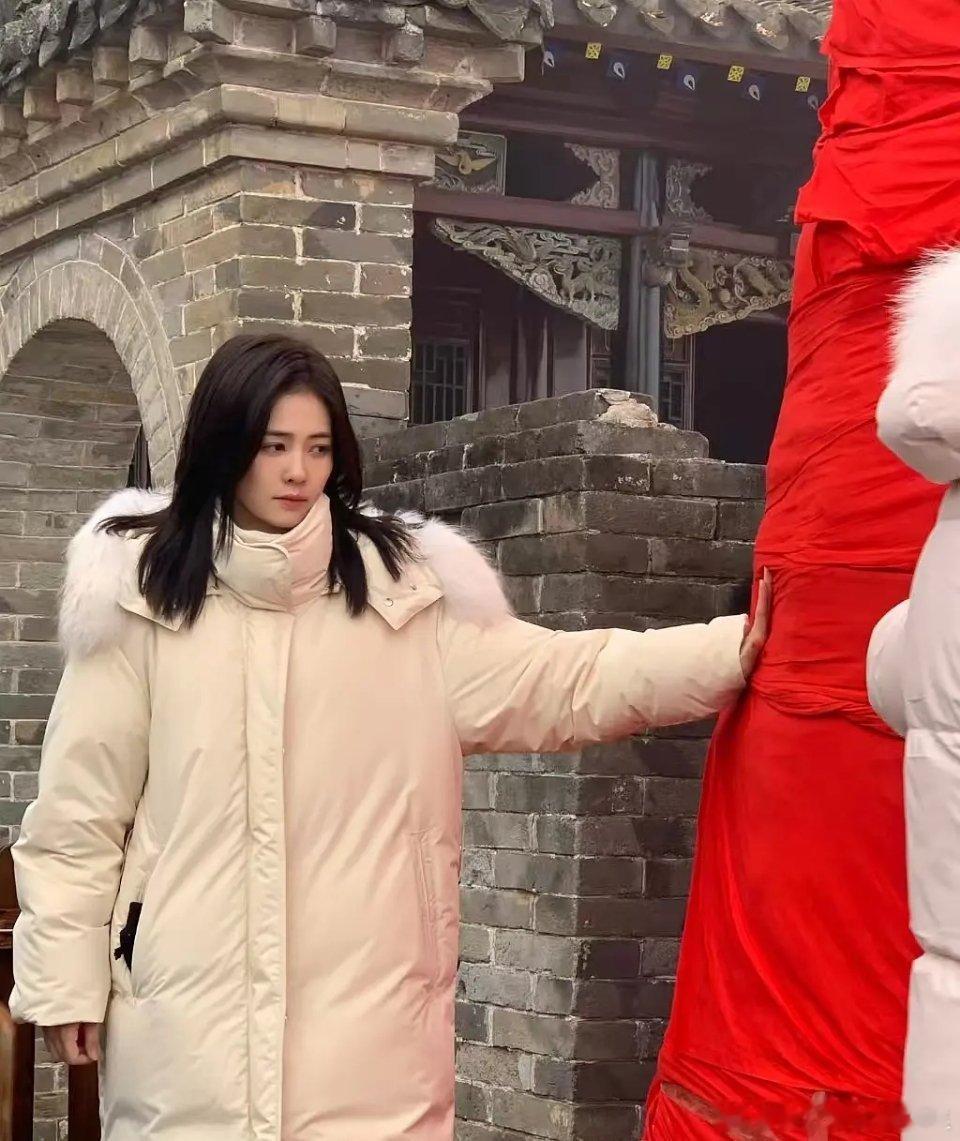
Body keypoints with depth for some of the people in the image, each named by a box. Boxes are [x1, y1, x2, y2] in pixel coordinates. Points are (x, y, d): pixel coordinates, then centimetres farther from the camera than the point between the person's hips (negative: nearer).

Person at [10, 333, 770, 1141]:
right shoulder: (142, 589, 0)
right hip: (190, 1001, -1)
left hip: (366, 1001, 1)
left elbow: (567, 682, -1)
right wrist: (66, 974, 3)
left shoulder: (403, 589, 3)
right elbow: (83, 806, 4)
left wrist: (733, 650, -13)